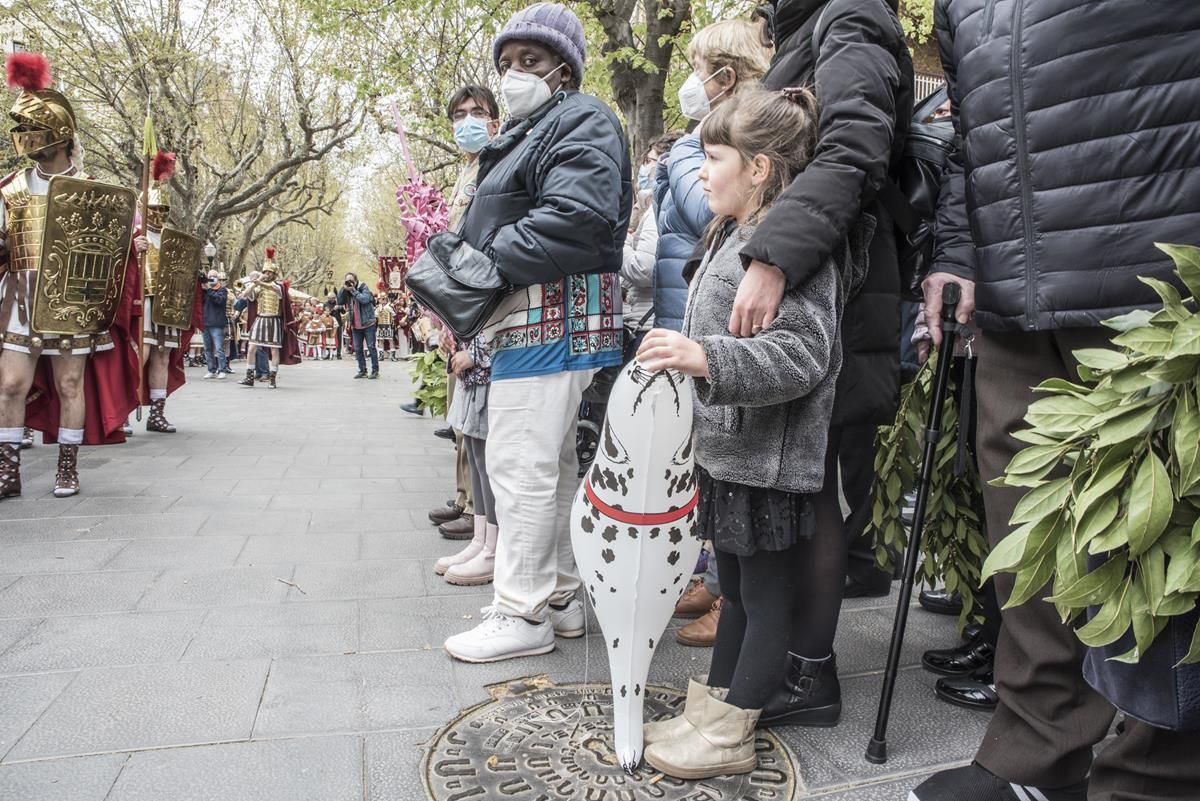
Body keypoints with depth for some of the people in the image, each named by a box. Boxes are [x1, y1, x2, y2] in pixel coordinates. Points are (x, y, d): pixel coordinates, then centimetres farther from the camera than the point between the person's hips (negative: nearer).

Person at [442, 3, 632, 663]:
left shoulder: (581, 123, -5)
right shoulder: (525, 133, 27)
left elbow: (575, 218, -23)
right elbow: (487, 229, 27)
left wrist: (488, 268, -17)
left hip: (553, 319, -10)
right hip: (527, 319, 10)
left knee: (521, 463, -9)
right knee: (553, 465, 13)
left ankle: (522, 613, 1)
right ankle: (558, 595, 23)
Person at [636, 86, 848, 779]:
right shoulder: (735, 233, 15)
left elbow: (802, 352, -25)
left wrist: (706, 358, -33)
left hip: (769, 459, -10)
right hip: (728, 449, 10)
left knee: (768, 595, 5)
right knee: (736, 588, 18)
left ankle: (730, 734, 16)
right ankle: (708, 709, 31)